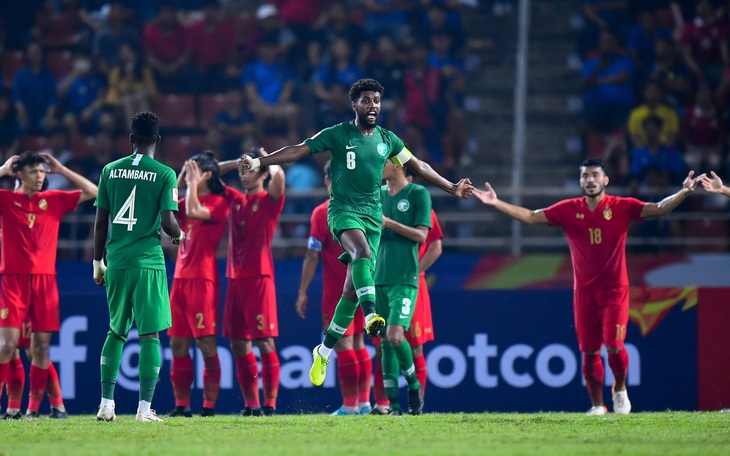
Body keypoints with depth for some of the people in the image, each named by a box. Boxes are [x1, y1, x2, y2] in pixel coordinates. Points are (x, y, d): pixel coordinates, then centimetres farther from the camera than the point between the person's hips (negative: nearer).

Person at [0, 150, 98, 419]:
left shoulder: (54, 200, 11)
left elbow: (93, 192, 11)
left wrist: (61, 170, 8)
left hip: (45, 280, 3)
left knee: (41, 346, 2)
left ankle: (34, 407, 7)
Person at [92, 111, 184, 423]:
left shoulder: (110, 171, 6)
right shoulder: (165, 175, -5)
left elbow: (100, 221, 7)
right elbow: (168, 222, -10)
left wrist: (98, 263, 16)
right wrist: (178, 235, 13)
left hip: (116, 261, 4)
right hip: (148, 262, -4)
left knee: (116, 331, 16)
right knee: (150, 335, 0)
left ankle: (106, 404, 12)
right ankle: (144, 408, -5)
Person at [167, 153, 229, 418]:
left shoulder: (218, 202, -5)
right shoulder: (187, 201, 17)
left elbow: (194, 212, -21)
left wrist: (193, 184, -9)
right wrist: (179, 180, 6)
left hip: (202, 279, -8)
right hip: (180, 277, 8)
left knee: (206, 343, -7)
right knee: (177, 344, 6)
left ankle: (209, 404, -6)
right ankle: (182, 405, 9)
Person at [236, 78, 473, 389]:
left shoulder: (387, 140, 11)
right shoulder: (338, 135, -1)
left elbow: (418, 167, 23)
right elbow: (297, 151, -3)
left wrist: (452, 188, 27)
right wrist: (259, 162, -13)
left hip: (372, 215, 4)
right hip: (343, 210, -4)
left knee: (352, 291, 1)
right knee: (362, 252, -37)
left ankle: (324, 352, 15)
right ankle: (371, 315, -55)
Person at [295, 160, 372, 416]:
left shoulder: (322, 213, -11)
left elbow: (312, 255, -12)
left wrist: (302, 292, -7)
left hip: (337, 289, -6)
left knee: (343, 345, -4)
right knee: (357, 343, 14)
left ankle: (350, 404, -6)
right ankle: (364, 401, 13)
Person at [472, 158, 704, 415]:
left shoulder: (622, 207, -4)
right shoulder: (568, 210, 2)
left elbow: (659, 208, -11)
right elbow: (531, 217, 2)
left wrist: (684, 192, -25)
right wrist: (496, 203, -5)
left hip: (615, 290, -2)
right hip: (584, 291, 2)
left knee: (614, 346, -12)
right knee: (589, 352, 3)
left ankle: (620, 389, 17)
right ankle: (597, 405, 15)